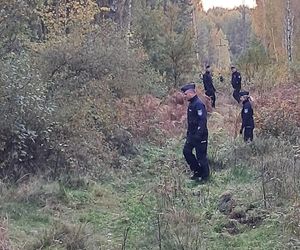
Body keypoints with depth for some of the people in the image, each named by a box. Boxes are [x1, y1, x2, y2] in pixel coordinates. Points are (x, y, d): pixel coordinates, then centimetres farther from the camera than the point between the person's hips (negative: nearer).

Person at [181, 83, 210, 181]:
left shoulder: (199, 104, -19)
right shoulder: (191, 104, 11)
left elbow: (202, 121, -24)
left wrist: (198, 136, -26)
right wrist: (188, 133, 19)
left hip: (200, 135, -10)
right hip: (192, 134, 10)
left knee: (201, 156, 0)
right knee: (186, 151, 11)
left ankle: (205, 176, 14)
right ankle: (197, 171, 23)